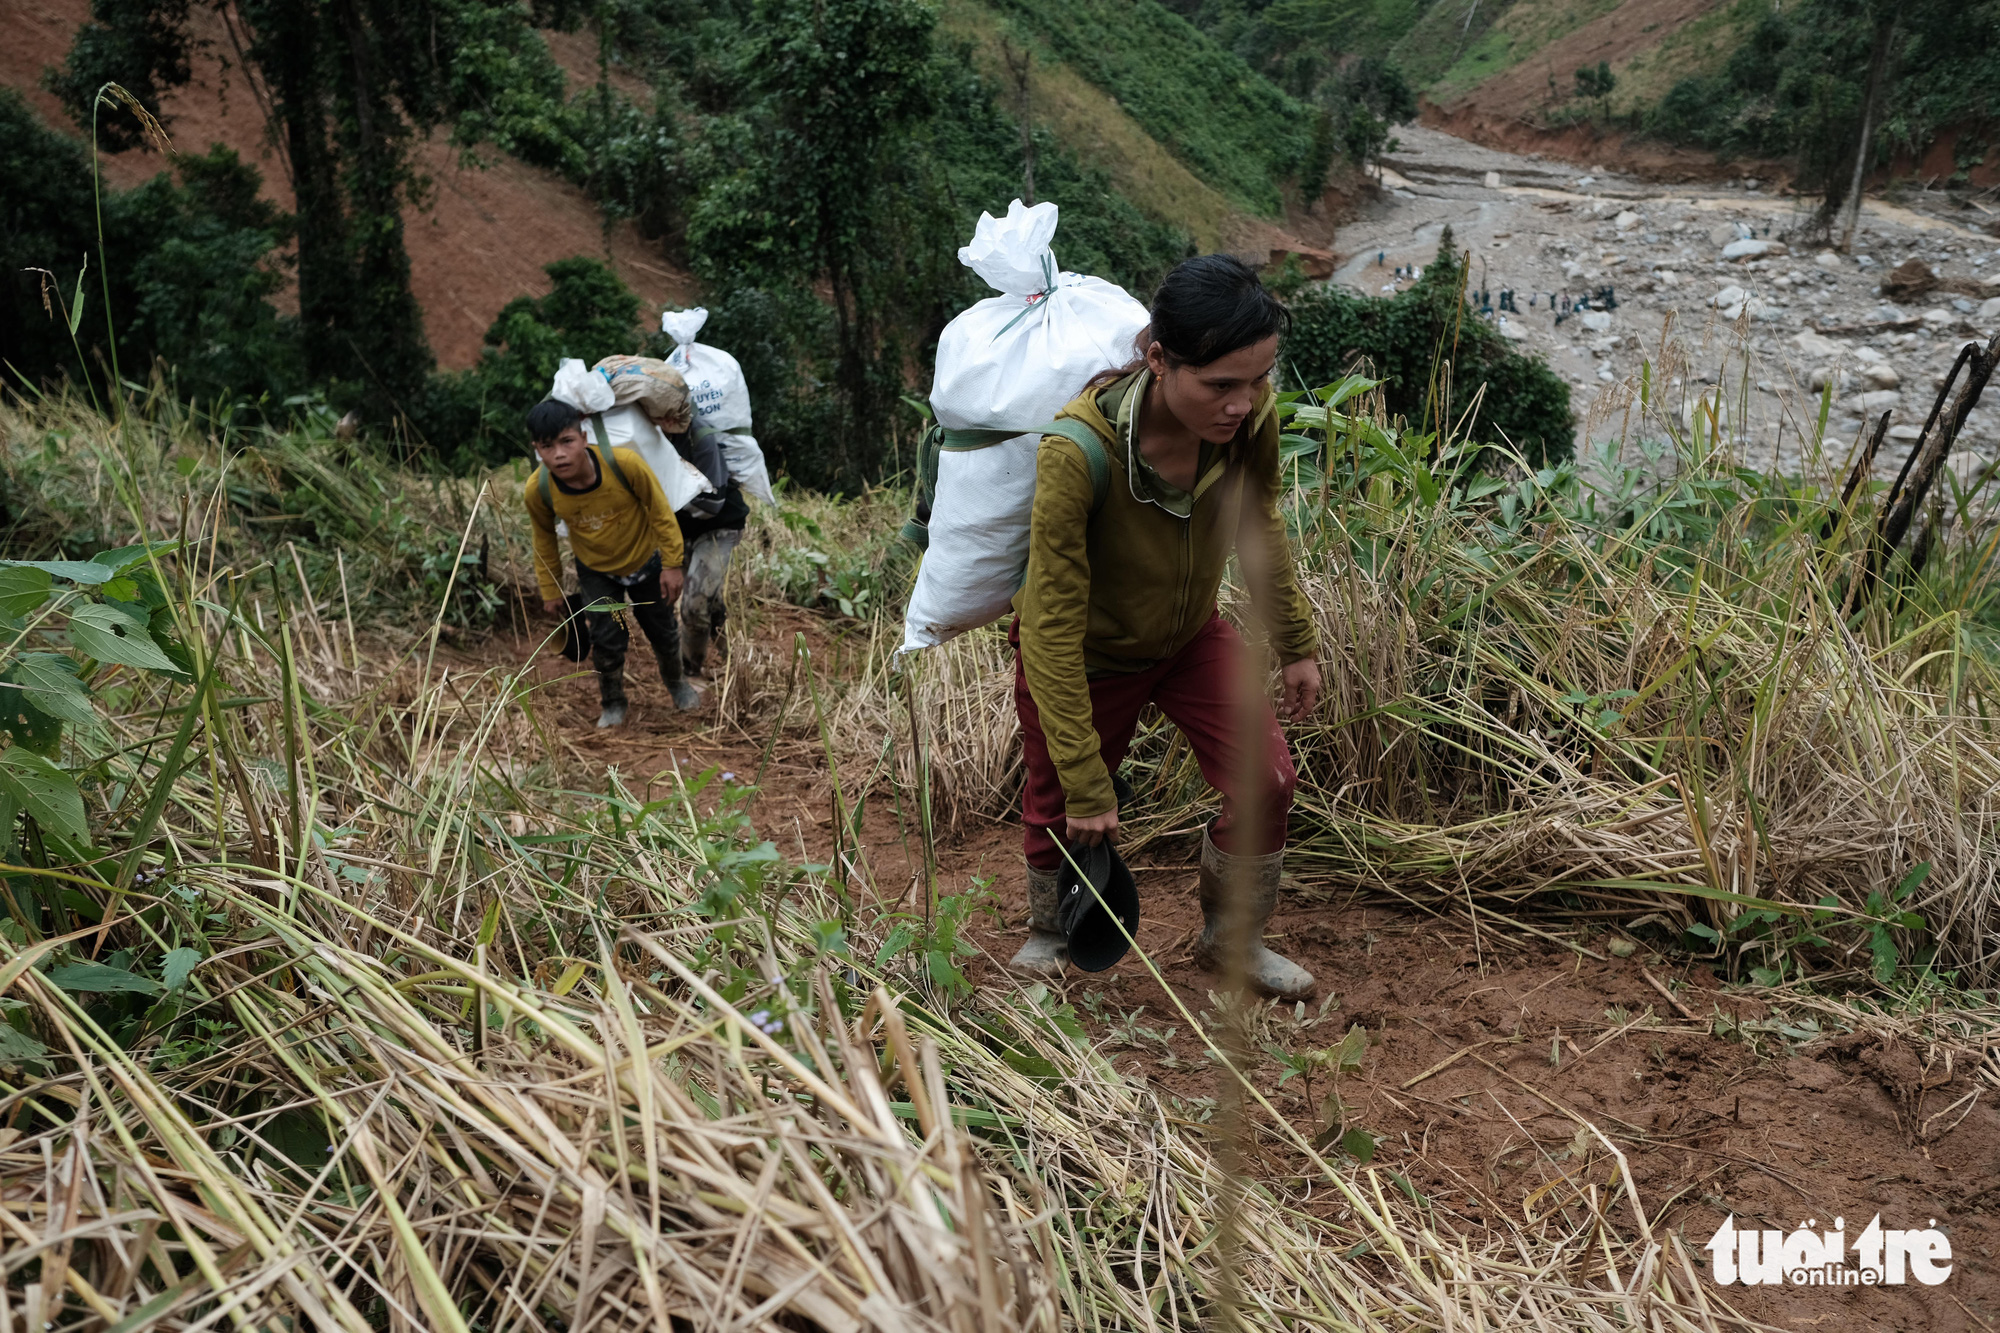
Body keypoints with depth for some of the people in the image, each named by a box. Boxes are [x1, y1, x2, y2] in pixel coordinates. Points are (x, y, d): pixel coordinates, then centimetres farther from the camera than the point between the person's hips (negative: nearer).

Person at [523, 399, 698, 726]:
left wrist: (672, 564, -14)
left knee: (663, 631, 16)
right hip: (596, 571, 0)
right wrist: (551, 591, 3)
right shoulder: (537, 490, -28)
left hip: (645, 561, 0)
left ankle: (676, 681, 49)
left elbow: (659, 510, -20)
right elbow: (544, 538, -6)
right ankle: (612, 704, 24)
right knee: (607, 640, -6)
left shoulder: (624, 462, -37)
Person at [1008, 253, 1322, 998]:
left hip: (1190, 633, 4)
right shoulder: (1077, 452, -39)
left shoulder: (1251, 417, -24)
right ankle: (1048, 932, 44)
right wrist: (1086, 783, -27)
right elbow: (1052, 628, -32)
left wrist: (1296, 643, 8)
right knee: (1059, 805, 11)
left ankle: (1231, 939, 22)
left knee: (1265, 780, -5)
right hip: (1086, 652, -4)